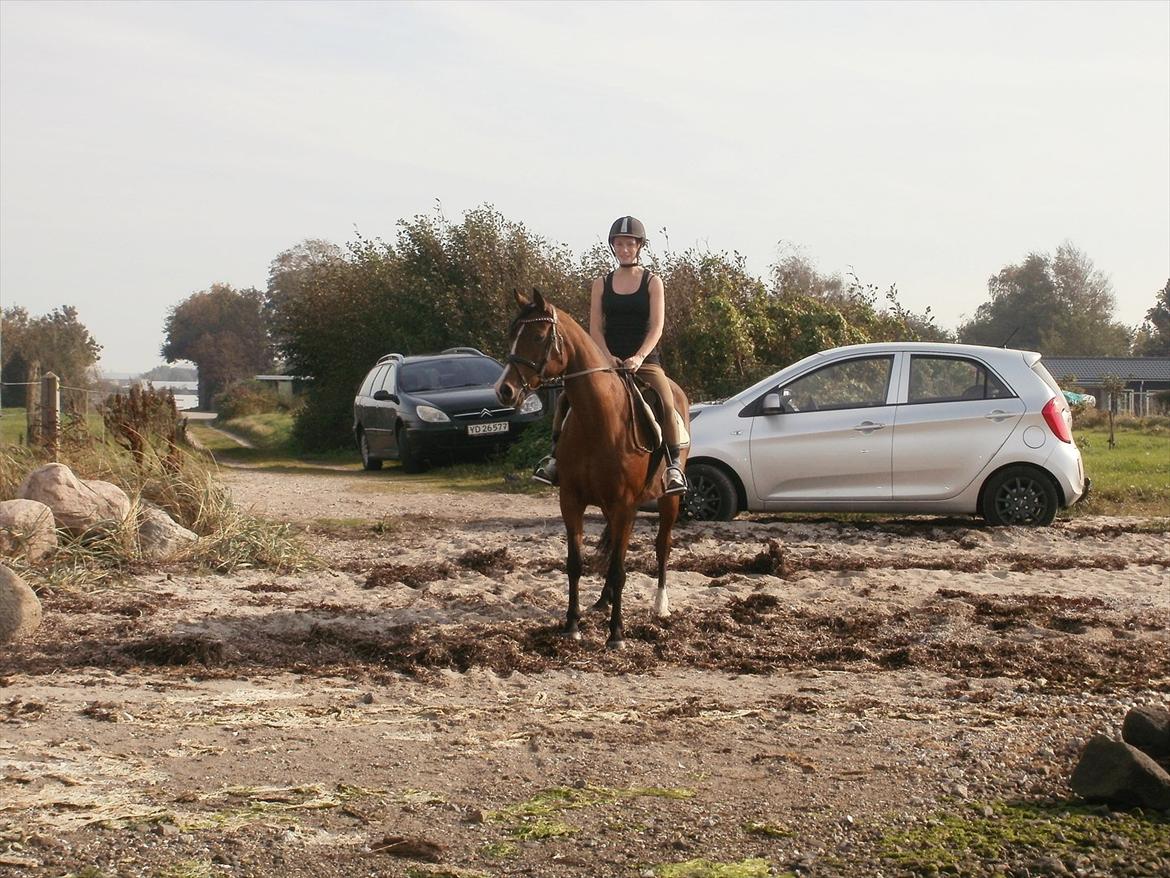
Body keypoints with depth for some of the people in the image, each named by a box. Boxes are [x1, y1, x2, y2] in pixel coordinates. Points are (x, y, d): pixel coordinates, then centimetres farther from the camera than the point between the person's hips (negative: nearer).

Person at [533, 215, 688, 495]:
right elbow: (595, 327, 3)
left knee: (666, 403, -30)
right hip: (608, 359, 3)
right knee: (566, 398, -14)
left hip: (645, 360, -3)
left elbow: (656, 326, -6)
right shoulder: (601, 284, 10)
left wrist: (638, 358, -22)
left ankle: (673, 465, -24)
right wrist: (608, 357, -15)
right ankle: (556, 456, -4)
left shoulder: (652, 282, 3)